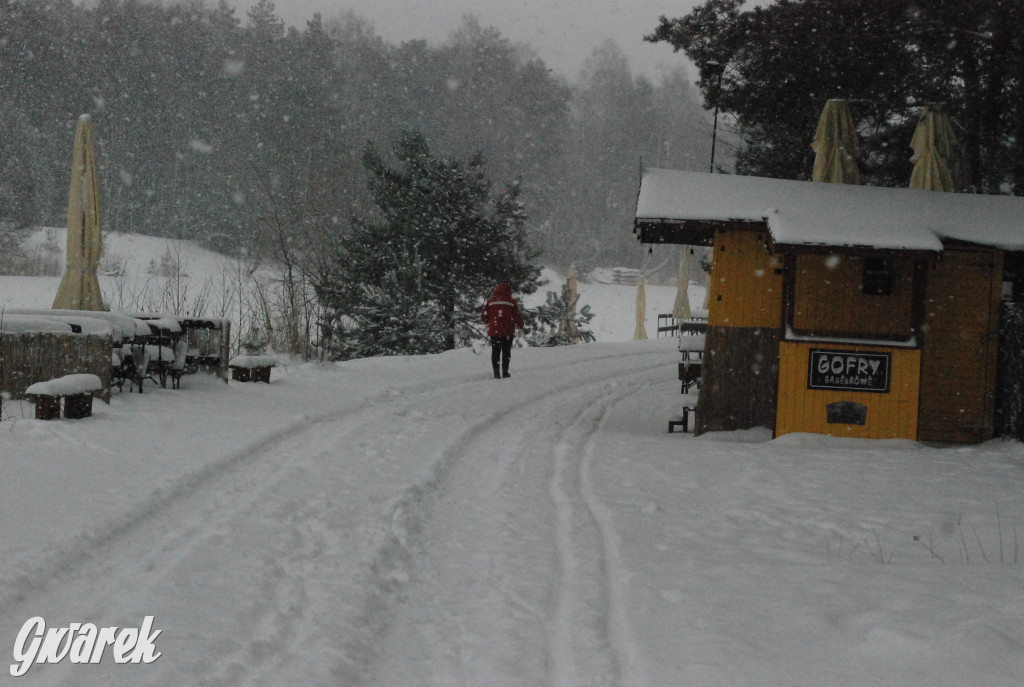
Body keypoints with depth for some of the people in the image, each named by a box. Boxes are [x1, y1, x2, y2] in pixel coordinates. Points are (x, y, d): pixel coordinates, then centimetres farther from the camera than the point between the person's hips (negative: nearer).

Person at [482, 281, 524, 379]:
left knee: (495, 351, 8)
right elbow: (517, 316, -2)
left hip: (494, 331, 1)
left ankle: (496, 372, 2)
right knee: (506, 351, 9)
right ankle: (505, 371, 6)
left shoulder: (490, 301, 1)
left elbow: (484, 316, 2)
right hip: (508, 332, -1)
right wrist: (520, 326, 16)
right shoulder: (512, 302, -4)